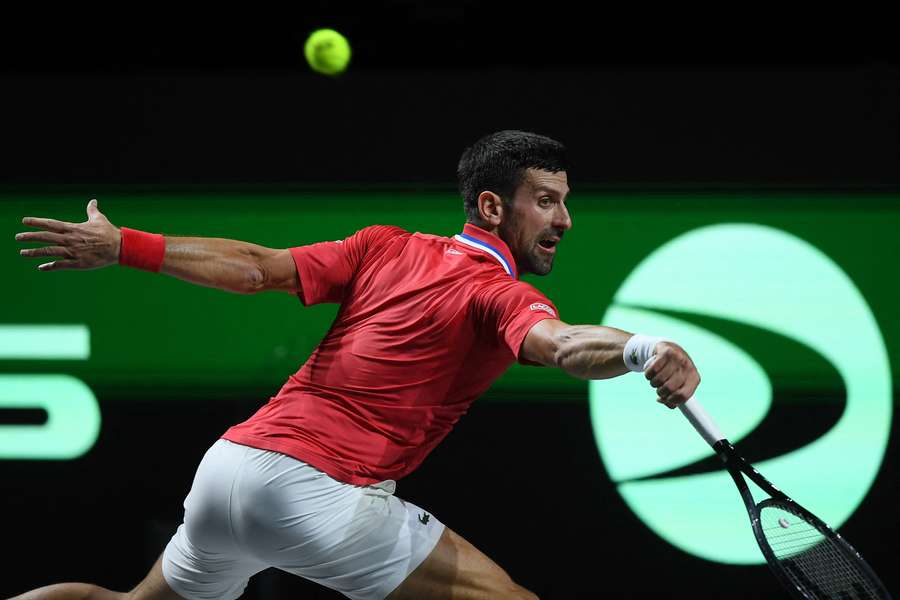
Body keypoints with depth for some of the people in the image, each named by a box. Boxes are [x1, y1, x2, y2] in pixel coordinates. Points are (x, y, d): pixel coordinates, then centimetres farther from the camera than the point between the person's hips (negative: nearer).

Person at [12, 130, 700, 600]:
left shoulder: (386, 247, 13)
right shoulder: (501, 295, -6)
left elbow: (257, 269, 13)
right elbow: (560, 343, -27)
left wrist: (121, 246, 18)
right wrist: (642, 349, -45)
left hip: (226, 464, 8)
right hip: (321, 495, -8)